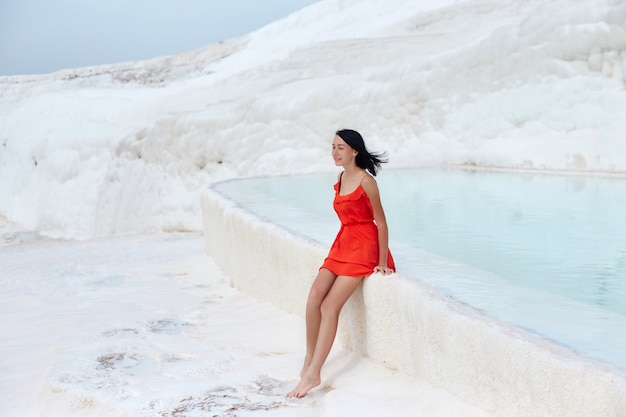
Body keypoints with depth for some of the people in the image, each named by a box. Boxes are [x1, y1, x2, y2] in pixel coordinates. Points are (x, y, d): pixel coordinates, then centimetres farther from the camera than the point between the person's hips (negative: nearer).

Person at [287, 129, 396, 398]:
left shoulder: (366, 181, -13)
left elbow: (381, 222, -11)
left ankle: (313, 374, -15)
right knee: (314, 296, -13)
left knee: (329, 305, -17)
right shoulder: (341, 178, 11)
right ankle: (309, 362, -4)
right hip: (342, 244, 7)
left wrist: (382, 262, -12)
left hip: (363, 247, -7)